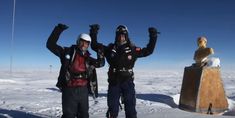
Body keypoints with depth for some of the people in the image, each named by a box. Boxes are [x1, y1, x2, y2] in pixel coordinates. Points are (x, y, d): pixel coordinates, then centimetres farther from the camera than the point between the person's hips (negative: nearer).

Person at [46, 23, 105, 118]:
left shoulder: (88, 58, 9)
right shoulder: (68, 52, -3)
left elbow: (100, 64, 17)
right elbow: (50, 45, -6)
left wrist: (100, 57, -6)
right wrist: (58, 29, -15)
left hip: (83, 90, 5)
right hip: (69, 90, -5)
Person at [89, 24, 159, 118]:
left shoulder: (132, 49, 0)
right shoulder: (110, 49, 2)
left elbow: (148, 51, 3)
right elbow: (95, 46, 5)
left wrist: (153, 37, -6)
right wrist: (93, 33, -5)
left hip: (128, 82, 0)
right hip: (114, 82, 1)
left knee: (130, 108, 8)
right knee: (112, 108, 12)